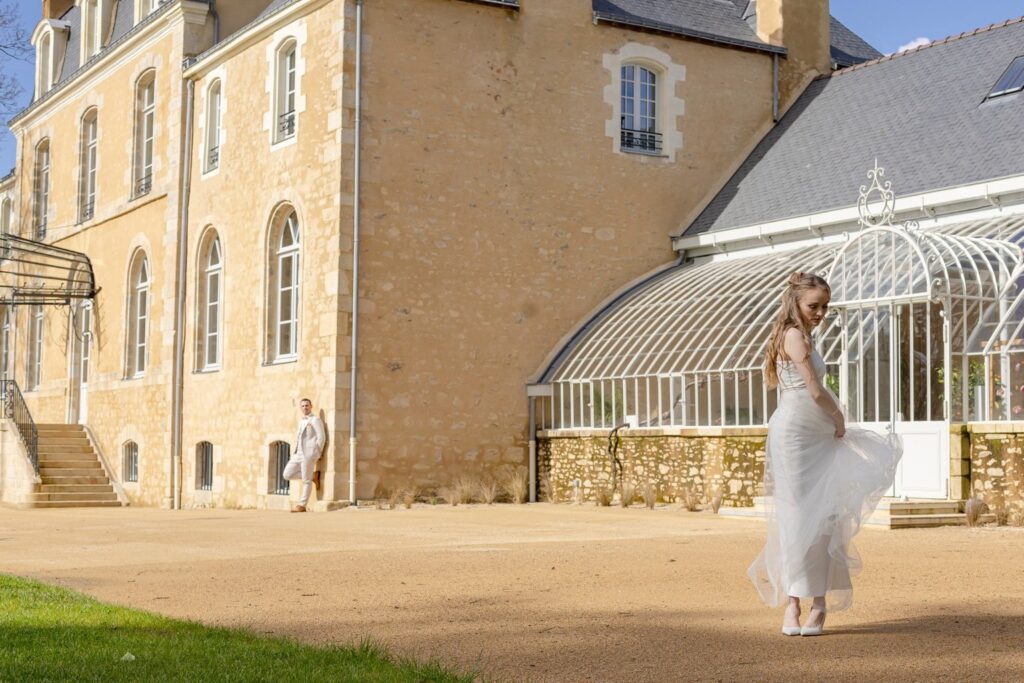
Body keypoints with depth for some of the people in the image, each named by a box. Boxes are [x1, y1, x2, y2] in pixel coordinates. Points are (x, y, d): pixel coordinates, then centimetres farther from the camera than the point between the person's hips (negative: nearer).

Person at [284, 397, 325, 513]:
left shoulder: (315, 420, -1)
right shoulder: (301, 421, 22)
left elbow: (321, 437, -7)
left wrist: (317, 454, -9)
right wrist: (294, 452, 12)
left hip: (309, 454, -8)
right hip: (298, 454, 8)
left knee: (306, 481, -4)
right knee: (287, 474, 2)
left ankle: (302, 505, 1)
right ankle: (313, 475, 12)